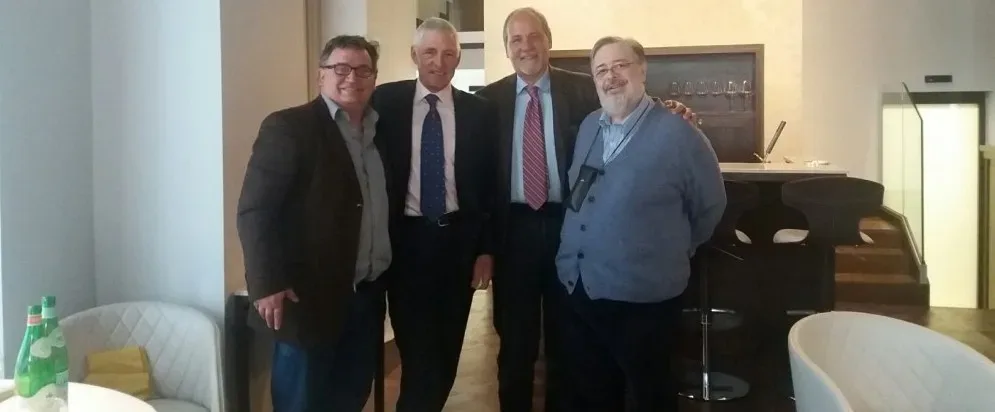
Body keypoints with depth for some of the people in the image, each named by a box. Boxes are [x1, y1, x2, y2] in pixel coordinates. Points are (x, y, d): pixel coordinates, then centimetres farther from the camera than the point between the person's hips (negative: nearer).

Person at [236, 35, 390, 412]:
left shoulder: (381, 130, 11)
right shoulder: (287, 127, -8)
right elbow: (255, 210, -14)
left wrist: (385, 276, 7)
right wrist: (268, 285, -20)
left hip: (368, 295, 6)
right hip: (308, 296, -6)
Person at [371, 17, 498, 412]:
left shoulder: (480, 111, 2)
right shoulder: (385, 101, -1)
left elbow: (490, 184, 4)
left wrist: (486, 248, 0)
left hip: (459, 239, 2)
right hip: (405, 239, -2)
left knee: (447, 353, 13)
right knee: (419, 355, 0)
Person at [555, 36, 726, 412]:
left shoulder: (678, 135, -13)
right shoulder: (588, 127, 7)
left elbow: (710, 206, -3)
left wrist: (672, 253, 7)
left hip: (642, 298, -5)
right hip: (578, 289, 6)